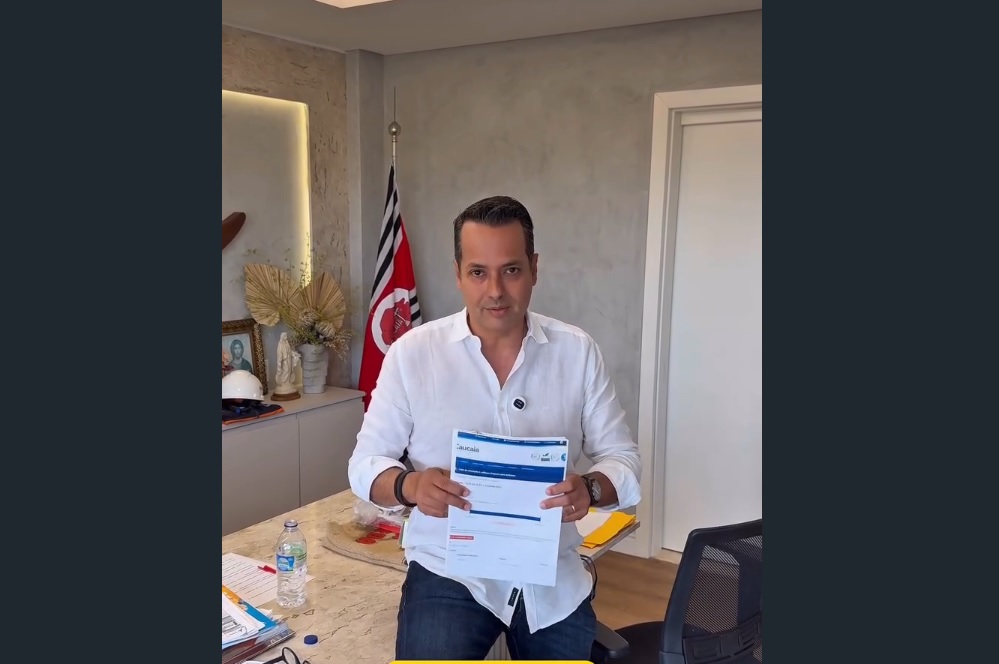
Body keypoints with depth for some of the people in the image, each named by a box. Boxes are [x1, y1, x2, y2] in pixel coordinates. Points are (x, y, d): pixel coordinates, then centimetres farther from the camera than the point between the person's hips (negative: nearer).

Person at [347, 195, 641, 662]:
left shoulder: (577, 351, -4)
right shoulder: (411, 353, -7)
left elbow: (623, 457, 0)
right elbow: (365, 462, -1)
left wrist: (590, 489, -23)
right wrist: (409, 485, -24)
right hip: (449, 573, -2)